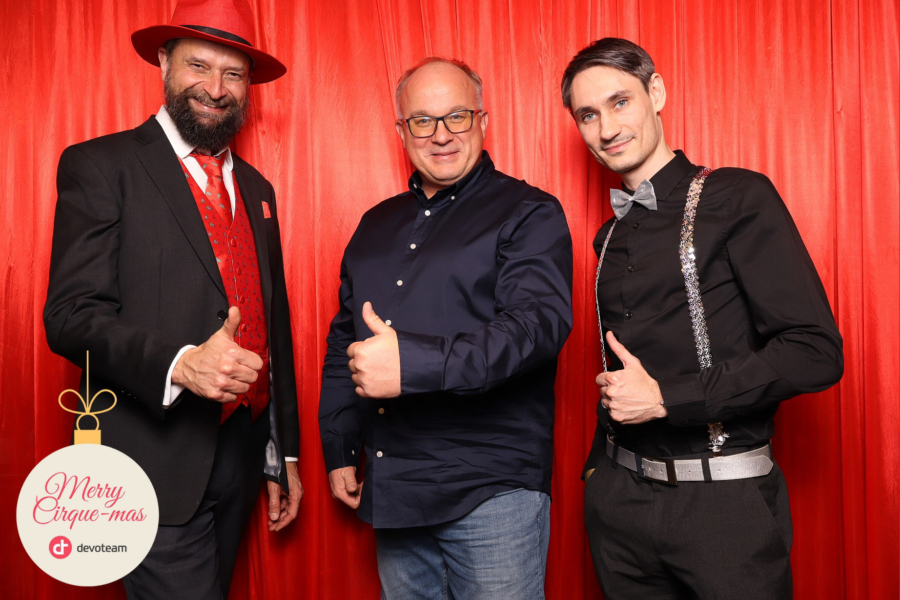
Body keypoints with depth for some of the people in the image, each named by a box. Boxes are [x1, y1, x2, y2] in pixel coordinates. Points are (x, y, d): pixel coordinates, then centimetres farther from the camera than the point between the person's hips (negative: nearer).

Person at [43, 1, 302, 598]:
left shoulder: (256, 188, 14)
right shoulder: (100, 167, -5)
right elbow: (71, 315, -13)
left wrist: (284, 454, 17)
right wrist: (180, 364, -29)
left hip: (243, 451, 6)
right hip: (157, 459, -6)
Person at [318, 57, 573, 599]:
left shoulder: (529, 214, -4)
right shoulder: (377, 225, 14)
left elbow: (539, 323, -20)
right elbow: (344, 342, 20)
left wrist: (413, 363, -30)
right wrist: (340, 451, 17)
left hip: (492, 493, -5)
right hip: (392, 492, 6)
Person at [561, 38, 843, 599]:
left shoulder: (738, 199, -9)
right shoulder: (611, 237, 10)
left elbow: (816, 352, -15)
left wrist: (666, 399, -16)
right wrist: (600, 465, 9)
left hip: (721, 501, -5)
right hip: (619, 497, 6)